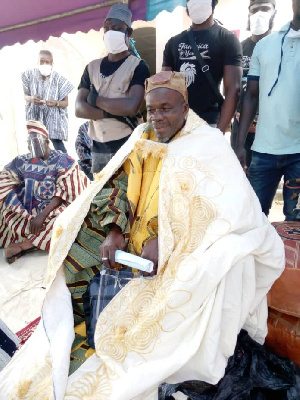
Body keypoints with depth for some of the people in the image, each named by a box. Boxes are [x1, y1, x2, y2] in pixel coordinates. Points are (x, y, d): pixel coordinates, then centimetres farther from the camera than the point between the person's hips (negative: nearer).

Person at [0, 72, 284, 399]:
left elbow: (233, 207, -17)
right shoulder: (143, 138, 10)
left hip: (183, 252, -4)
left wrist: (167, 240, -27)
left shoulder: (208, 144, -5)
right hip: (134, 237, 5)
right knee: (69, 248, -5)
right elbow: (115, 183, 3)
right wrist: (113, 232, -16)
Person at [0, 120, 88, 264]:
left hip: (53, 211, -3)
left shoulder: (63, 161, -1)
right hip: (25, 213, 4)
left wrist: (42, 215, -24)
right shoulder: (21, 161, 10)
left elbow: (63, 194, -11)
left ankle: (23, 244, -27)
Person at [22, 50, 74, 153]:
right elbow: (25, 95, 4)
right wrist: (31, 99, -20)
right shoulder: (30, 75, -4)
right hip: (35, 116, 3)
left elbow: (66, 102, -6)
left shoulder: (58, 79, -9)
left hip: (54, 118, -2)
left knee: (60, 149, -9)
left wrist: (56, 103, -28)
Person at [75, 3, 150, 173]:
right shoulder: (92, 67, 11)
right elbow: (79, 109, 0)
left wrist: (95, 99, -7)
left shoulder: (138, 66, -3)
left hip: (127, 146, -4)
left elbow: (131, 107, -20)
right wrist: (114, 113, -14)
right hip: (98, 148, 4)